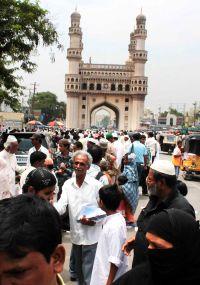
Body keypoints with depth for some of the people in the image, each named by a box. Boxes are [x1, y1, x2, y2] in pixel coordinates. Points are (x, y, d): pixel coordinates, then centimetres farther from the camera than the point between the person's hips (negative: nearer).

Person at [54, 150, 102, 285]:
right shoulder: (67, 184, 0)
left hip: (91, 235, -4)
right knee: (79, 270, 21)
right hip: (76, 234, 4)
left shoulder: (96, 185, -8)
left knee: (89, 273, -1)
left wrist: (94, 220, -18)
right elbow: (61, 206, -10)